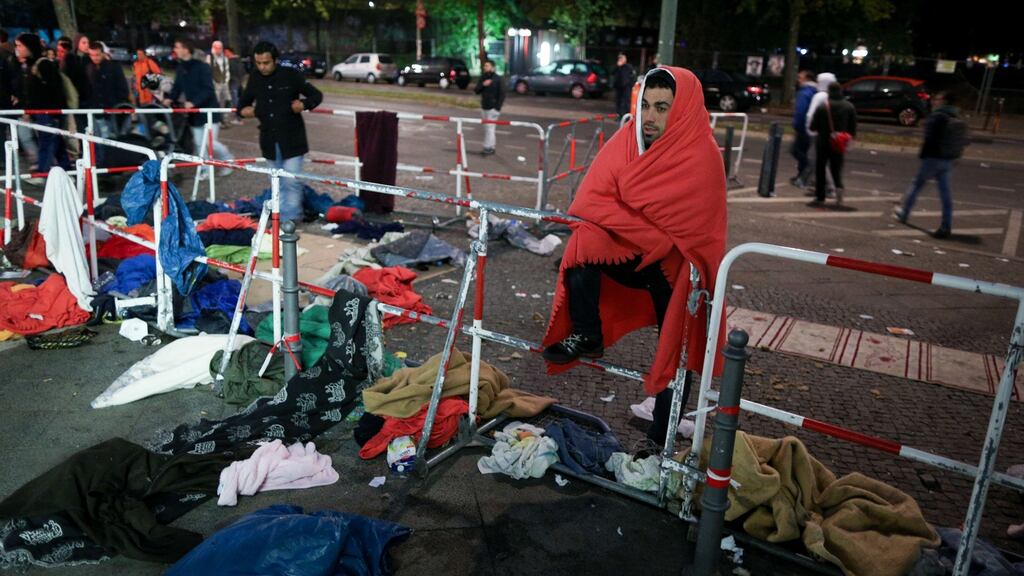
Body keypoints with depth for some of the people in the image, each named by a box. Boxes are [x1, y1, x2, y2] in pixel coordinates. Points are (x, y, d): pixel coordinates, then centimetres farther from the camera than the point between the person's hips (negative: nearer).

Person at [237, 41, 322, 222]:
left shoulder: (291, 75, -9)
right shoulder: (254, 79, 3)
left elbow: (316, 95, -3)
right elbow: (243, 102, 17)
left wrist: (304, 104, -23)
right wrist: (243, 110, -7)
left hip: (292, 138, -5)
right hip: (269, 138, 5)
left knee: (291, 181, -8)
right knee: (278, 183, 13)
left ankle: (291, 219, 2)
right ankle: (282, 216, 24)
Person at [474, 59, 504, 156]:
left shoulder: (497, 79, -6)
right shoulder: (482, 77, 10)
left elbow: (502, 94, -7)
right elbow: (476, 90, 6)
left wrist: (498, 107, -14)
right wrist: (483, 84, -13)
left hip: (493, 108, -6)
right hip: (484, 108, 6)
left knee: (490, 128, -11)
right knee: (486, 128, 8)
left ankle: (487, 147, -9)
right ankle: (490, 147, 15)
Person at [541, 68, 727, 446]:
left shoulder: (702, 158, -18)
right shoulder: (628, 138, -7)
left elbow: (682, 232, -22)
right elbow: (590, 200, -12)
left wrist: (619, 219, -18)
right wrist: (644, 229, -21)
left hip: (675, 266, -3)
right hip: (626, 254, 3)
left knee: (674, 358, 2)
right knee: (585, 241, -26)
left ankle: (661, 442, 20)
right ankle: (586, 336, -9)